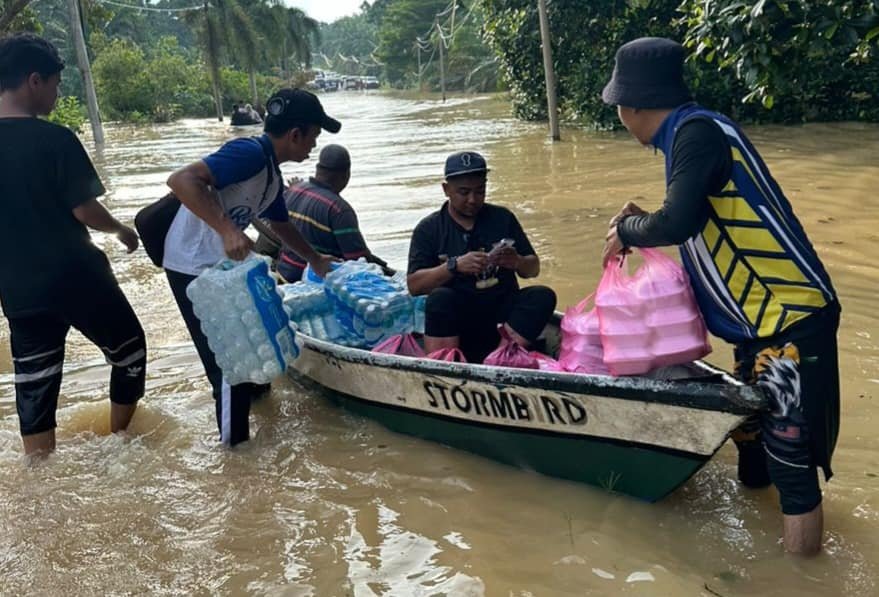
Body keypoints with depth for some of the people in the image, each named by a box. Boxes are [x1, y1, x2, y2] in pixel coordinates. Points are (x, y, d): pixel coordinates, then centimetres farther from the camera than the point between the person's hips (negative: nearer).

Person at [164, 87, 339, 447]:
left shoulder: (272, 176, 9)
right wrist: (228, 230, -39)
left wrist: (315, 260, 39)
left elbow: (281, 224, 29)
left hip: (220, 266, 10)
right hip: (194, 268, -10)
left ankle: (251, 385, 53)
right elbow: (181, 180, -33)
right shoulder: (251, 153, -21)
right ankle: (235, 443, 7)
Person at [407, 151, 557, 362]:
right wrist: (455, 265, -22)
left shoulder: (503, 218, 12)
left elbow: (533, 269, 13)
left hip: (502, 311, 3)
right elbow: (414, 285, -6)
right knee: (439, 299, -33)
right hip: (456, 317, -2)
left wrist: (517, 262, -12)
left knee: (543, 296, -24)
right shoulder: (429, 229, 4)